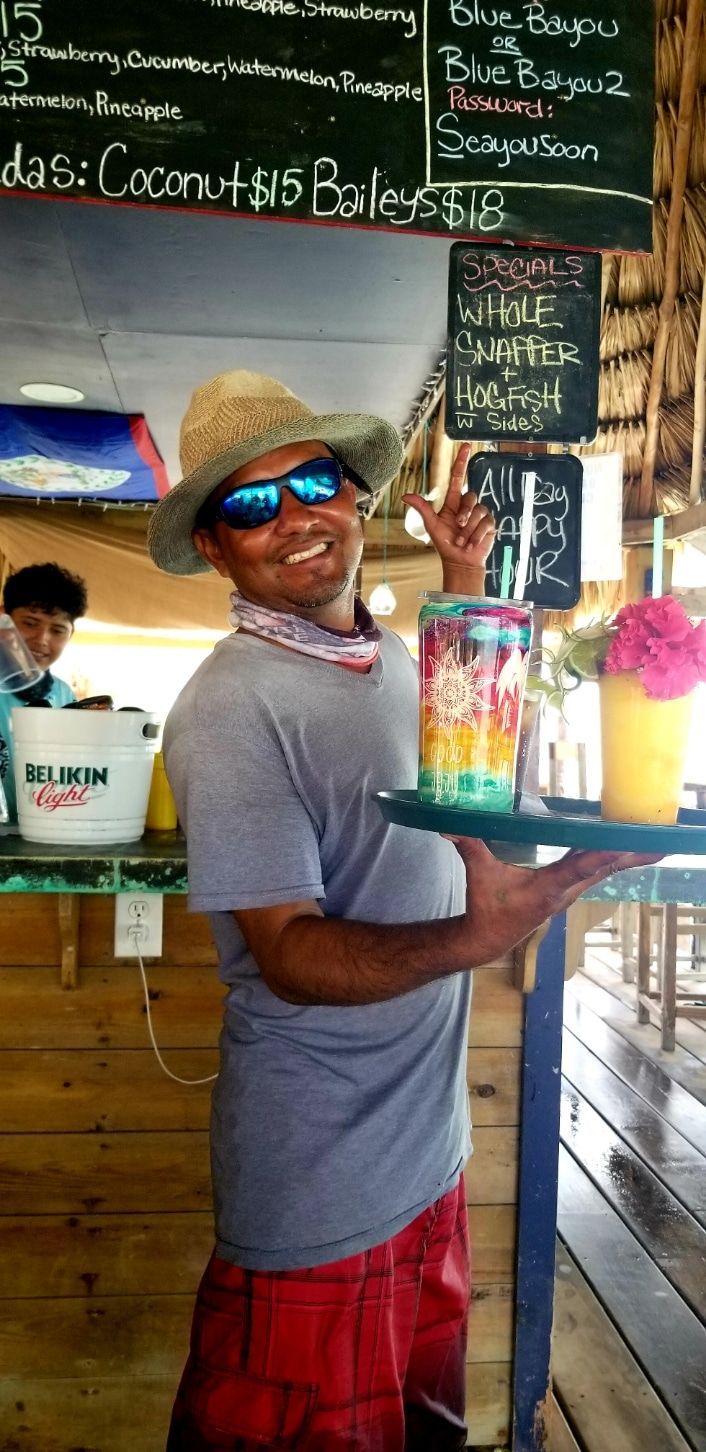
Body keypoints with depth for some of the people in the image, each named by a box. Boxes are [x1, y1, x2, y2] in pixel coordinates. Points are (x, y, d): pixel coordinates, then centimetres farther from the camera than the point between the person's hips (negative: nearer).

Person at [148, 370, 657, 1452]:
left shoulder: (389, 655, 4)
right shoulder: (230, 708, -21)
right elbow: (287, 953, -24)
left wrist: (465, 588, 15)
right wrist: (472, 937, -41)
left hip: (433, 1143, 8)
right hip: (319, 1188, -7)